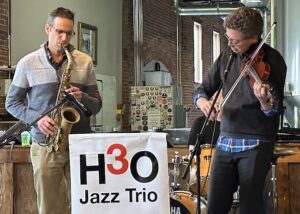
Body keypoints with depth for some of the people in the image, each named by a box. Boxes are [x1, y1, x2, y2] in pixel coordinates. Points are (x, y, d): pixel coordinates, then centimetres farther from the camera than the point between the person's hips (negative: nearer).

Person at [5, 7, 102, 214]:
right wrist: (36, 118, -11)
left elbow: (97, 105, 11)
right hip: (45, 146, -1)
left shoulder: (85, 62, 6)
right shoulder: (28, 63, 2)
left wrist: (82, 98, -12)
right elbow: (12, 102, 6)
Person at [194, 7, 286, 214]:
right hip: (226, 141, 5)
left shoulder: (272, 60, -7)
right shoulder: (227, 57, 7)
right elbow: (204, 89, 13)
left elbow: (274, 111, -10)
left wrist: (264, 101, -34)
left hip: (256, 144, -5)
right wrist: (203, 101, -11)